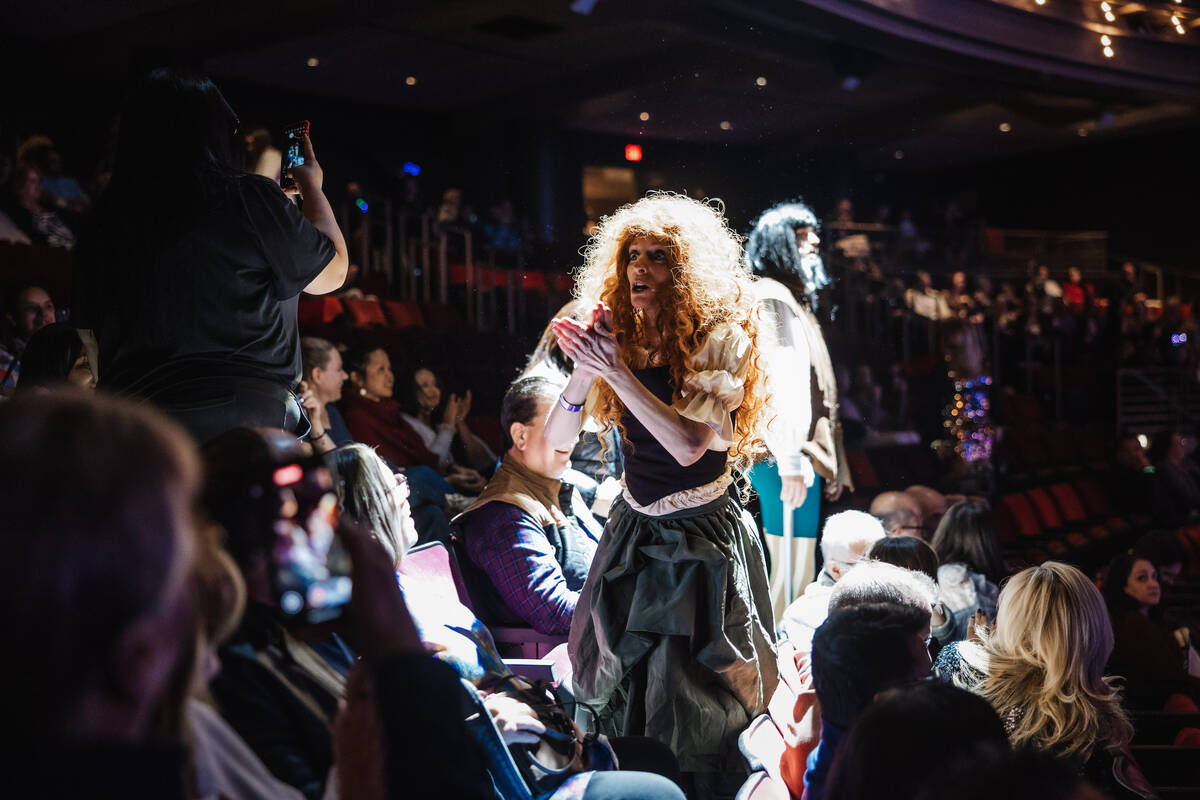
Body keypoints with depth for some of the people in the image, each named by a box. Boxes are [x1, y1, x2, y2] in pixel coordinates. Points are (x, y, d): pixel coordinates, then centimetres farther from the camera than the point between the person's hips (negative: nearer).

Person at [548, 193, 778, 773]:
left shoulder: (719, 338, -12)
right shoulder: (617, 336, 2)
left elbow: (689, 445, -25)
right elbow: (557, 441, -1)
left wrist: (615, 371, -27)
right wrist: (583, 372, -18)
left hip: (701, 539, -5)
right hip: (632, 531, 5)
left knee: (686, 703, 0)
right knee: (617, 686, 13)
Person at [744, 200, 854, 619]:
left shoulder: (798, 300, 23)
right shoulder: (769, 298, -8)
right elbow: (774, 384, -19)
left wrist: (834, 463, 23)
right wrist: (790, 462, -25)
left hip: (805, 455, 10)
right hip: (787, 458, -10)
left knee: (795, 571, 11)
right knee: (792, 573, -9)